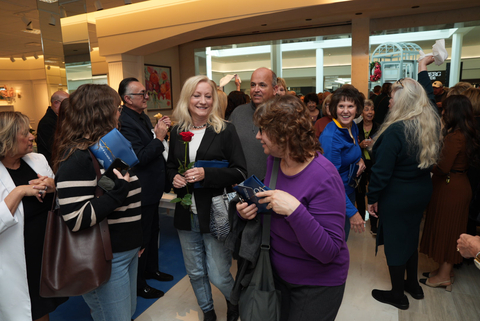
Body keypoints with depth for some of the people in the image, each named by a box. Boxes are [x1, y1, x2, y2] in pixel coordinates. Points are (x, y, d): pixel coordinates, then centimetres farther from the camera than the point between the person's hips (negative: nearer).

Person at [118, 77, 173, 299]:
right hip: (141, 191, -10)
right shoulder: (125, 122, -22)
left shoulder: (143, 117, 9)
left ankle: (152, 269, 44)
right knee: (142, 237, 6)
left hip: (152, 188, 10)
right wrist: (158, 137, -26)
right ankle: (138, 284, 26)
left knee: (152, 231, 24)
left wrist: (160, 132, 1)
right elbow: (139, 157, -27)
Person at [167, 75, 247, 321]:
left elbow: (239, 172, -11)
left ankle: (234, 301, 42)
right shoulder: (177, 132, 4)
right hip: (187, 213, 4)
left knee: (218, 275, 5)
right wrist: (174, 178, -6)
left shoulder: (226, 130, -9)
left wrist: (206, 174, -23)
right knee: (195, 272, 18)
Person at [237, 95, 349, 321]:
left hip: (317, 285, -6)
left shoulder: (324, 178, -29)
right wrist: (248, 209, -15)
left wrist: (294, 210, -40)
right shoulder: (274, 159, -8)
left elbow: (329, 252, -28)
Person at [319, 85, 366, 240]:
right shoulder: (330, 137, -27)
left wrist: (360, 159, -3)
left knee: (343, 239, 23)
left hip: (349, 191, 8)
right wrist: (352, 211, -31)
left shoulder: (353, 126, -1)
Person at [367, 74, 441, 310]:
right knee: (411, 236, 23)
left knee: (395, 241, 9)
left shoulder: (396, 130, -25)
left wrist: (372, 198, -10)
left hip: (396, 197, -8)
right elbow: (429, 97, 20)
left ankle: (398, 295, 26)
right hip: (422, 191, 8)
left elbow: (382, 170, -22)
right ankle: (413, 285, 41)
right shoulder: (432, 122, -2)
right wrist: (422, 69, 32)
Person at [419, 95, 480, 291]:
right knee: (450, 230, 17)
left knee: (445, 228, 4)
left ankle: (444, 276, 18)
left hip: (450, 188, -9)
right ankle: (445, 269, 32)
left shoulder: (455, 137, -21)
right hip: (459, 185, 9)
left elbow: (443, 168, -24)